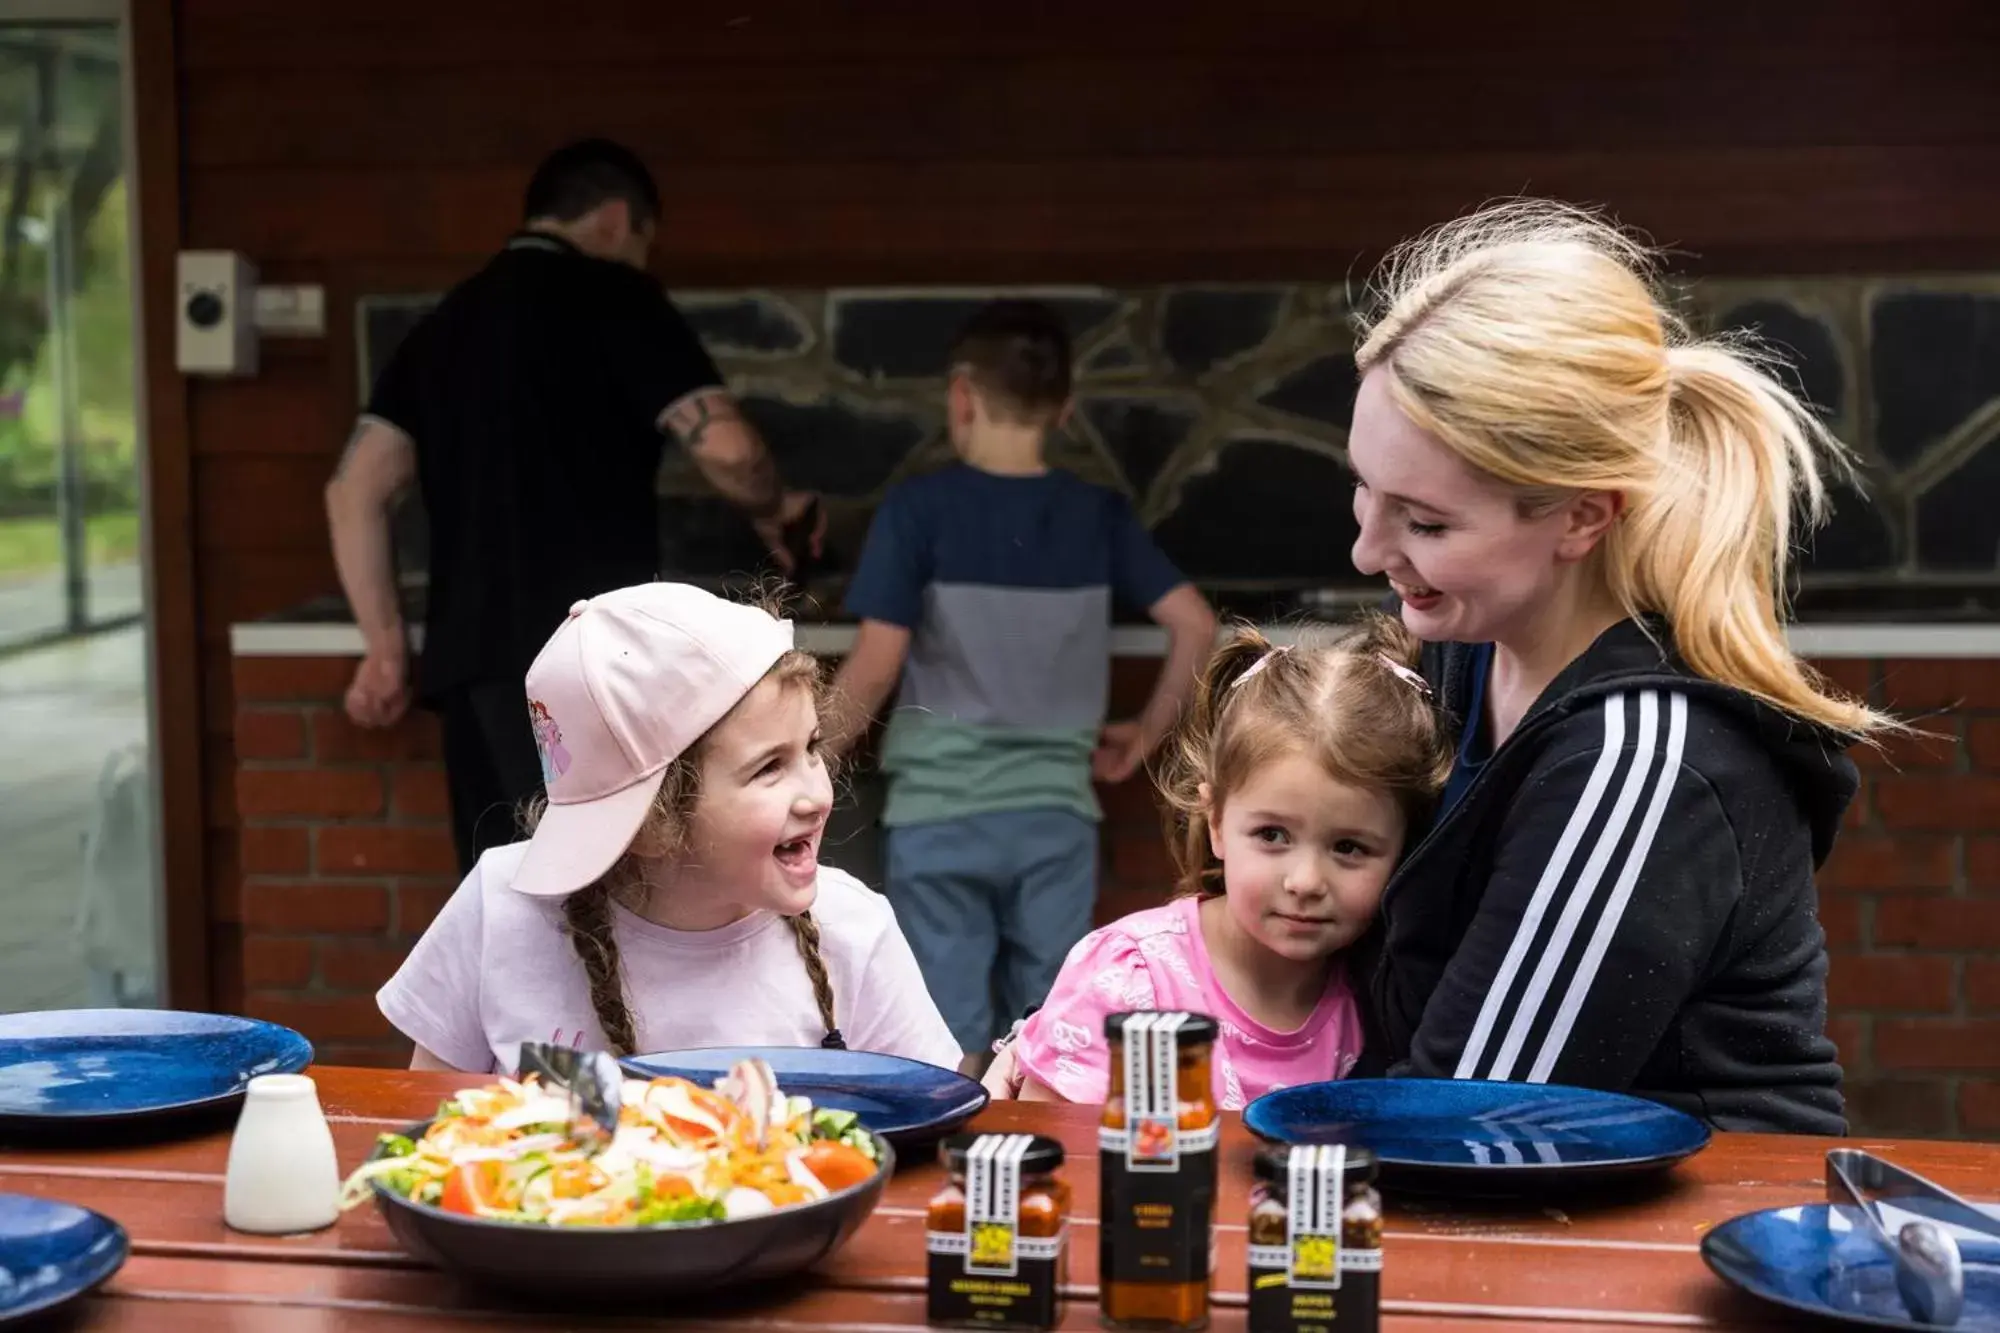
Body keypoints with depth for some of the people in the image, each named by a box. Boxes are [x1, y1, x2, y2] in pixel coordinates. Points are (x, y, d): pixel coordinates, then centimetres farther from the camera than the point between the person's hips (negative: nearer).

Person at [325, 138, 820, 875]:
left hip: (472, 655, 7)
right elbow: (725, 446, -9)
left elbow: (354, 491, 15)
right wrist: (772, 509, 12)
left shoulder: (448, 320, 21)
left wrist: (386, 644, 19)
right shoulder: (611, 298, 1)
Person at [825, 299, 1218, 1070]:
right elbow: (1196, 626, 2)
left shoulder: (919, 509, -7)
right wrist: (1145, 735, 15)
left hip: (939, 813, -3)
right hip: (1055, 812, 3)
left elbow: (876, 664, -10)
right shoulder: (1097, 514, 3)